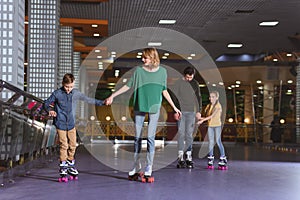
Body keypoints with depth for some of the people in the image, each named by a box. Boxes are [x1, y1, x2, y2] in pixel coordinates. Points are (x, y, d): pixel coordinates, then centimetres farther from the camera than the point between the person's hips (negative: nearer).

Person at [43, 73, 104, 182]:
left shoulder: (76, 93, 2)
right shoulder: (57, 94, -6)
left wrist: (101, 102, 13)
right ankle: (63, 169, 1)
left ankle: (70, 165, 28)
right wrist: (50, 110, -18)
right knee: (63, 146, -7)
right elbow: (46, 103, 2)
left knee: (72, 146, 9)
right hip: (61, 124, -4)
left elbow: (87, 99, 12)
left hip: (71, 124, 4)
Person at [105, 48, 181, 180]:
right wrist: (112, 96, 3)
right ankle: (136, 165, 18)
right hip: (139, 106, 1)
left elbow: (164, 91, 10)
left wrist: (174, 107, 11)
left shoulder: (162, 71, 3)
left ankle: (149, 167, 4)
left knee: (150, 137, -4)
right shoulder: (139, 70, 1)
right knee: (137, 137, 6)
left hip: (154, 107, -1)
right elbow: (128, 86, 6)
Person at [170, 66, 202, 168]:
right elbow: (174, 97, -2)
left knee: (189, 134, 2)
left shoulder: (195, 83, 10)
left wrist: (199, 111, 5)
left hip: (191, 112, 2)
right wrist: (175, 111, -9)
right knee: (181, 133, -5)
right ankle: (180, 157, -4)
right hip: (181, 111, -2)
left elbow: (198, 97, 13)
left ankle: (189, 157, 4)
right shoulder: (178, 83, 0)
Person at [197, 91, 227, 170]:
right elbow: (207, 116, 10)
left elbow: (212, 115, -20)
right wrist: (202, 118, -10)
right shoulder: (209, 106, 11)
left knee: (218, 142, -7)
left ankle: (223, 159, 0)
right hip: (210, 125, 5)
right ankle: (210, 160, 7)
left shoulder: (218, 106, -9)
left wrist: (203, 120, -27)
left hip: (217, 125, -5)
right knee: (210, 142, 4)